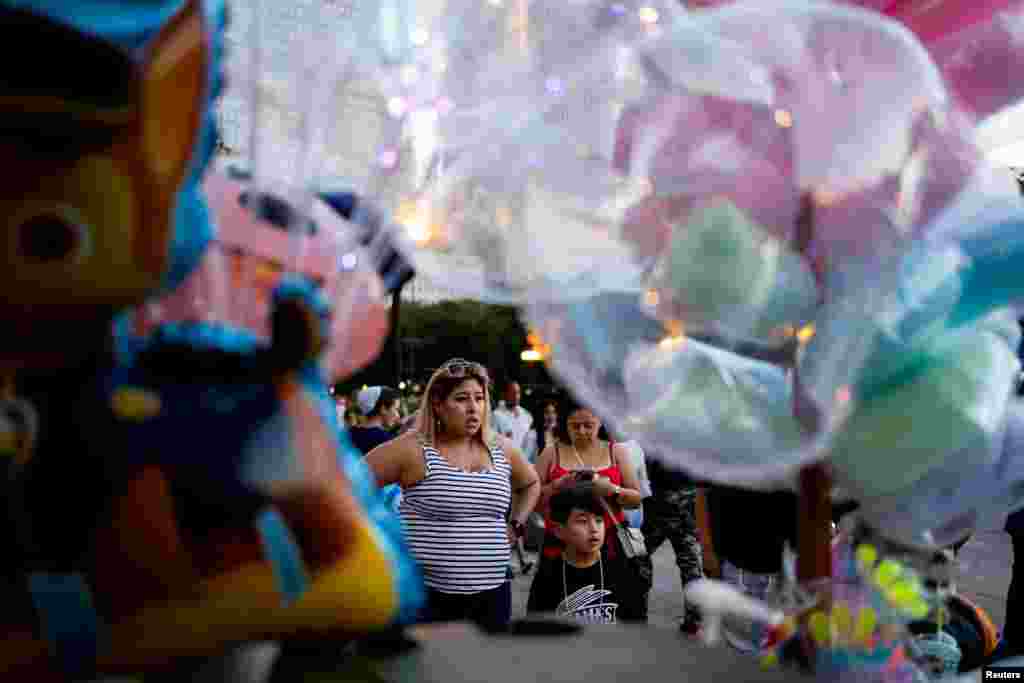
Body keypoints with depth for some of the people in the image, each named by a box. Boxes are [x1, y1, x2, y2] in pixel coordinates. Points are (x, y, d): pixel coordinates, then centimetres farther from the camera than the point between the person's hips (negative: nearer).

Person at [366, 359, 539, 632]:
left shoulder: (502, 450, 7)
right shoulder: (413, 449, -10)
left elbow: (531, 484, 26)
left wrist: (515, 526, 12)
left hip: (492, 592, 6)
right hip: (427, 594, -5)